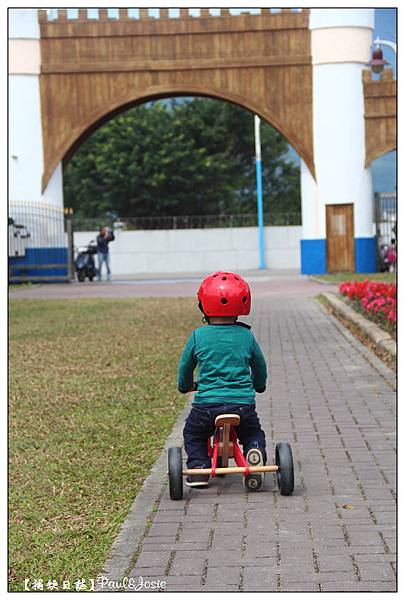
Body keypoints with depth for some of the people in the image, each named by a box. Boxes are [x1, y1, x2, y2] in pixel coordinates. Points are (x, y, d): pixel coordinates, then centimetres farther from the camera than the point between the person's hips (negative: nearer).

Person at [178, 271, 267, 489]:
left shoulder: (198, 336, 0)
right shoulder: (246, 336, 4)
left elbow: (185, 366, 12)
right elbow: (260, 366, 18)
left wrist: (185, 385, 34)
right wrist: (258, 385, 40)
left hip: (207, 403, -1)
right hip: (243, 403, 1)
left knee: (192, 433, 26)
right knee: (254, 433, 25)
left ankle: (199, 467, 8)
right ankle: (254, 450, -5)